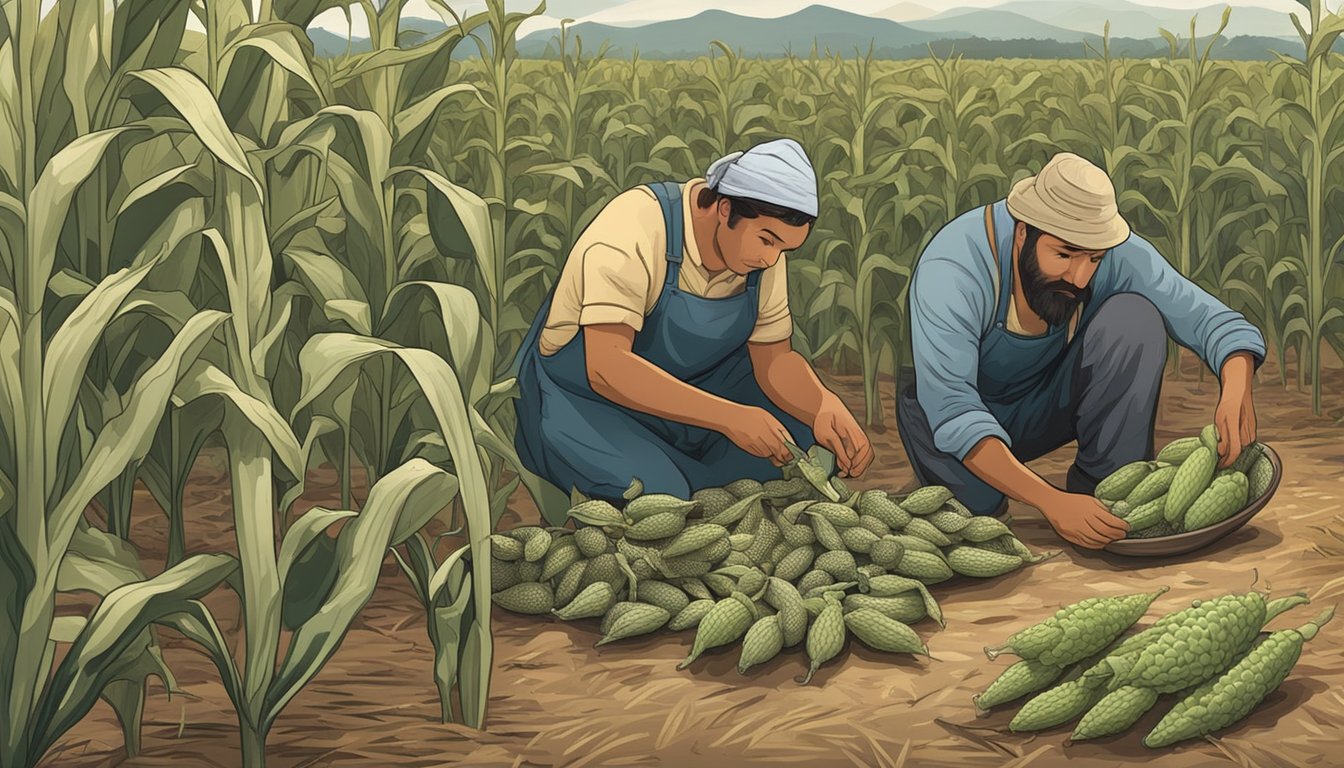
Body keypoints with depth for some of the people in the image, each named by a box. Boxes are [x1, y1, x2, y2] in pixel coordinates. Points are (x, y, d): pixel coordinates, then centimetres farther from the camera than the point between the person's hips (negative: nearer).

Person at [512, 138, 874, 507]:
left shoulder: (762, 243, -9)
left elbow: (773, 357, -4)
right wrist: (729, 418, -45)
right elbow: (606, 369, -39)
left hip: (691, 387, 7)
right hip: (584, 397, -6)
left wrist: (826, 407, -26)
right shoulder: (633, 229, -30)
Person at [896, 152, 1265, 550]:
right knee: (921, 403, -39)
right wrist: (1052, 502, -53)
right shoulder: (949, 273, -35)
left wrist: (1236, 390, -42)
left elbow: (1209, 319, -18)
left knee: (1134, 317, -23)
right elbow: (952, 412, -43)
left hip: (1057, 403, 3)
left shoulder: (1117, 254, -22)